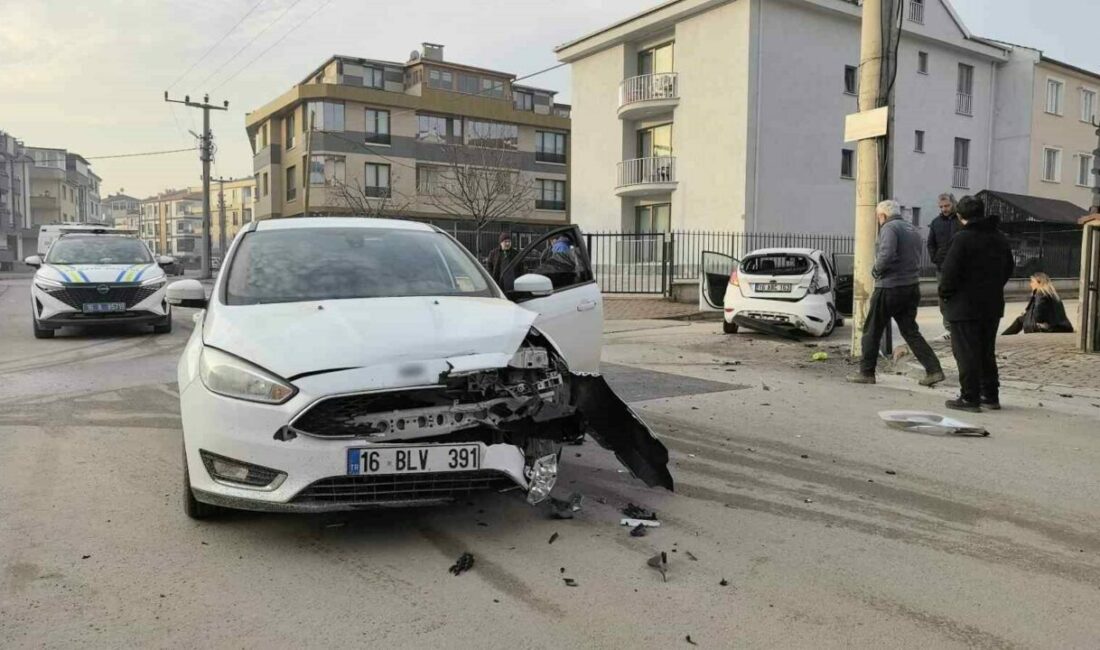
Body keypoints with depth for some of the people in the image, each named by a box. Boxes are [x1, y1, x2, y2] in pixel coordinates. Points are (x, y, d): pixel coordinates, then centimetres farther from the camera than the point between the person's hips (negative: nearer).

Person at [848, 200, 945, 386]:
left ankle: (866, 372, 10)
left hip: (890, 288, -8)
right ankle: (934, 370, 4)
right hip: (912, 287, 8)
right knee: (910, 331, 12)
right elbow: (916, 258, 19)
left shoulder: (889, 228, -12)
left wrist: (876, 271, -9)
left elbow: (886, 255, -26)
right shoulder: (912, 229, 16)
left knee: (872, 331, 4)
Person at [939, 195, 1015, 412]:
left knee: (966, 353, -1)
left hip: (965, 306, -7)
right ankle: (991, 396, 22)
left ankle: (970, 398, 1)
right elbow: (1008, 268, 17)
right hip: (993, 305, 7)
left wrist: (945, 293, -2)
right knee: (987, 352, 16)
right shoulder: (1000, 238, 8)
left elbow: (950, 272, -18)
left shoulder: (963, 238, -16)